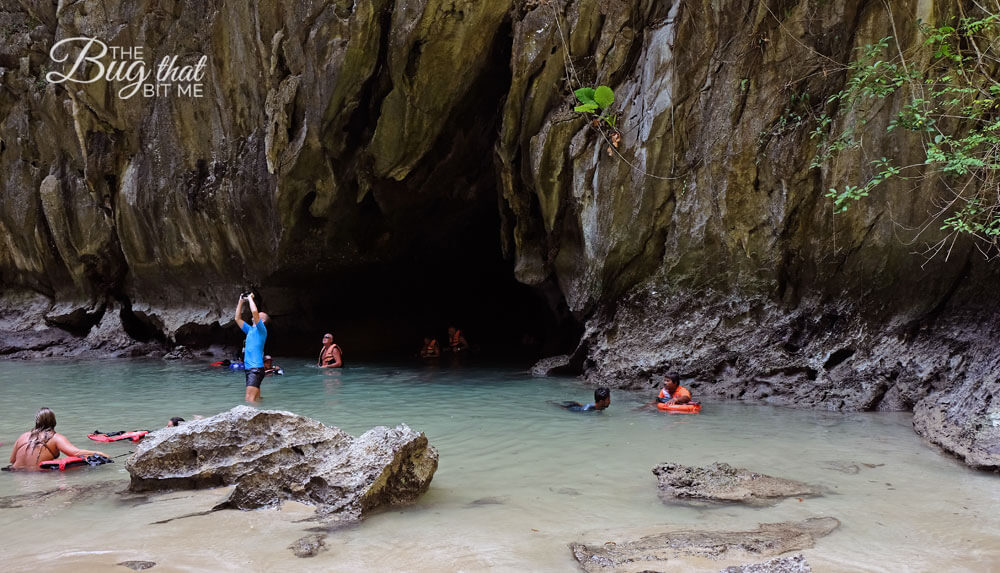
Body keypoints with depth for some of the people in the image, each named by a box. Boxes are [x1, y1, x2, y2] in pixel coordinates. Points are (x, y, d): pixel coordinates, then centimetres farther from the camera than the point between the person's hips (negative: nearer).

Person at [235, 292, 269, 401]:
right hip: (249, 368, 9)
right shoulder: (250, 330, 20)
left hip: (256, 369, -9)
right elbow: (238, 319, 24)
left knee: (250, 399, -18)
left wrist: (250, 298, -5)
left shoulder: (261, 329, -5)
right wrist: (241, 301, 20)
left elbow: (254, 311, -19)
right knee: (255, 398, 12)